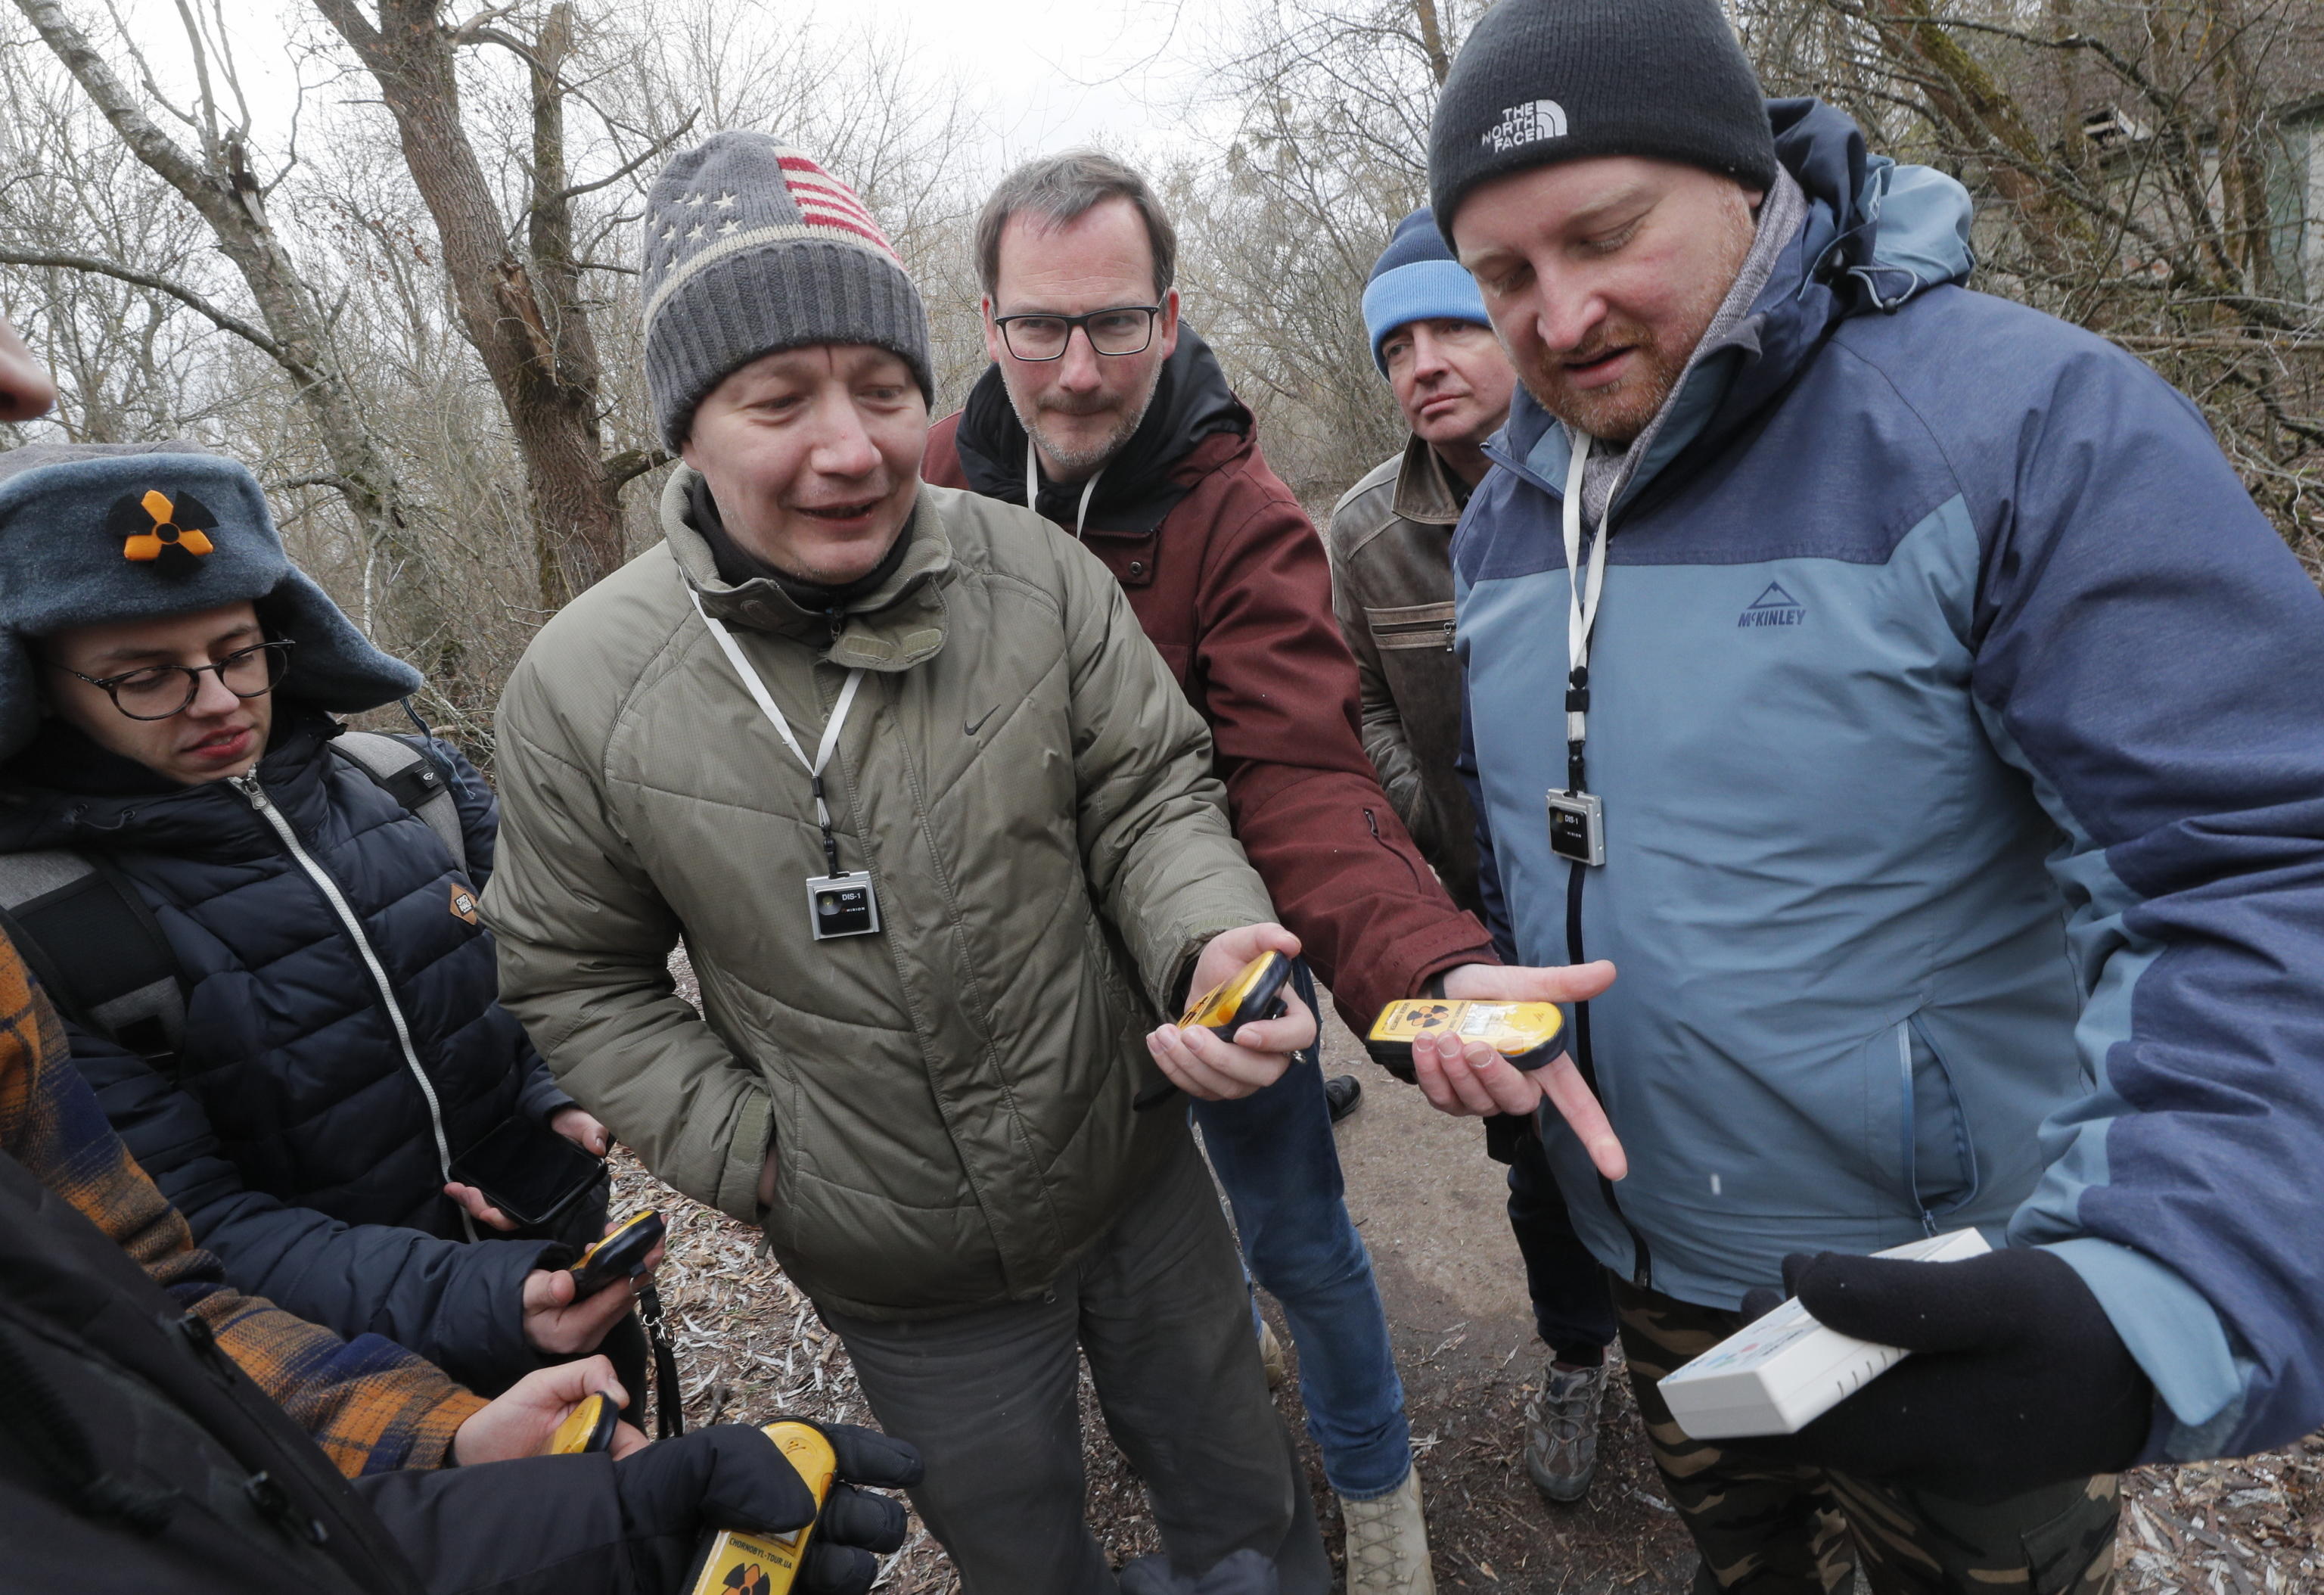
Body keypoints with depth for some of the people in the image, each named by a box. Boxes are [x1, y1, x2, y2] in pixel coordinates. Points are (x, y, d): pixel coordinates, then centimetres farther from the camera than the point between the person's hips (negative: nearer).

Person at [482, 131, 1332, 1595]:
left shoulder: (1037, 574, -15)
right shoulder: (582, 689, -15)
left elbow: (1149, 795, -8)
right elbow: (578, 980, -3)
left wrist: (1212, 940, -28)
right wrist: (751, 1156, -9)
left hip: (1141, 1181, 1)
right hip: (905, 1282, 0)